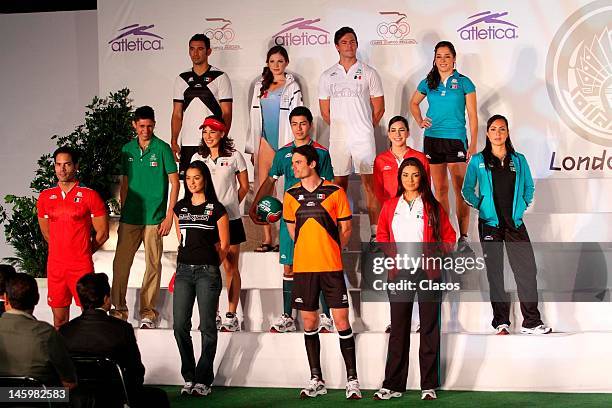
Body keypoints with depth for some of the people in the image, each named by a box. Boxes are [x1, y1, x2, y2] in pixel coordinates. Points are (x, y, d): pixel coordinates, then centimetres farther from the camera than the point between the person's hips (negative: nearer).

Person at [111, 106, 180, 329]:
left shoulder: (162, 148, -3)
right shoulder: (127, 150, 9)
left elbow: (174, 183, -3)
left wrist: (169, 216, -8)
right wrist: (121, 213, 12)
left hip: (154, 218, -3)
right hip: (130, 217, 3)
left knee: (153, 266, 2)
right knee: (120, 263, 1)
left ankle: (148, 312, 10)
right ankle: (119, 310, 10)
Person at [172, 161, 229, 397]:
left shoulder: (216, 209, -1)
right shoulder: (180, 207, 12)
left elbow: (224, 245, 3)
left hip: (207, 271, -4)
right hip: (184, 270, 4)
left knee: (207, 327, -2)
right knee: (180, 326, -1)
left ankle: (203, 381, 3)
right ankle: (189, 378, 9)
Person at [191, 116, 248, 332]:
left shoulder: (234, 157, -1)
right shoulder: (197, 158, 7)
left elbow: (244, 186, 8)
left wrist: (229, 206, 8)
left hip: (230, 219, -2)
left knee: (231, 267, 1)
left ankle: (231, 316, 5)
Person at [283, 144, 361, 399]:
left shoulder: (335, 192, -2)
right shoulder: (291, 195, 7)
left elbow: (345, 228, 5)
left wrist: (330, 251, 6)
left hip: (331, 268, -3)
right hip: (303, 268, 3)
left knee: (342, 322, -4)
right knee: (309, 324, 6)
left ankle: (352, 380, 3)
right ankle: (316, 380, 15)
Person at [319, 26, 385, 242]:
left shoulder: (368, 73, 3)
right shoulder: (327, 76, 9)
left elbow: (379, 108, 6)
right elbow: (325, 111, 12)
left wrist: (365, 127, 6)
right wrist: (340, 127, 9)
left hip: (363, 137, -2)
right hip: (337, 138, 2)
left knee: (369, 183, -5)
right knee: (339, 183, 7)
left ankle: (375, 231, -5)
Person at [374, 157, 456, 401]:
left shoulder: (433, 207, 6)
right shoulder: (389, 206, 11)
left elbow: (449, 236, 8)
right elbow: (381, 237, 14)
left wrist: (437, 254, -6)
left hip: (427, 271, -1)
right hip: (399, 272, 1)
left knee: (429, 328, 0)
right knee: (398, 328, 3)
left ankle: (429, 386, 4)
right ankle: (393, 385, 6)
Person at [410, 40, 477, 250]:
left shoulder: (464, 83, -1)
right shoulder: (428, 83, 8)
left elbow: (472, 115, -1)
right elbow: (414, 103, 27)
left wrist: (473, 144, -6)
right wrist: (420, 121, 9)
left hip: (456, 139, -3)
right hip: (432, 139, 3)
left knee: (460, 189, -5)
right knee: (440, 189, 9)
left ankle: (463, 238, -2)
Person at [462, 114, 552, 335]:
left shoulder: (518, 160, 9)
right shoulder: (478, 161, 4)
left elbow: (529, 187, 18)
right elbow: (467, 190, 8)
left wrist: (522, 205, 5)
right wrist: (480, 205, -3)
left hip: (515, 223, 2)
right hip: (489, 223, -2)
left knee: (527, 269, -5)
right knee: (495, 272, 1)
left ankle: (532, 322, -1)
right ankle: (501, 323, 7)